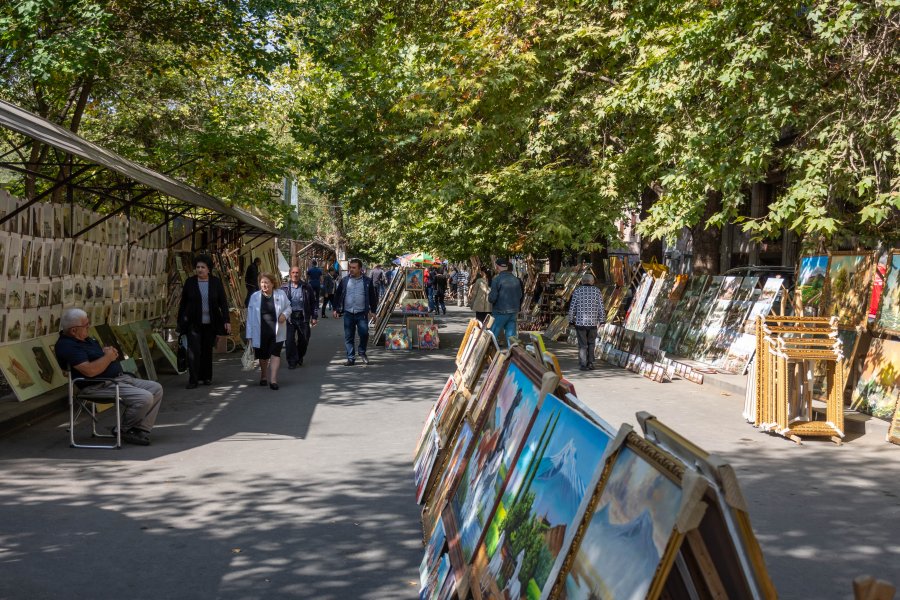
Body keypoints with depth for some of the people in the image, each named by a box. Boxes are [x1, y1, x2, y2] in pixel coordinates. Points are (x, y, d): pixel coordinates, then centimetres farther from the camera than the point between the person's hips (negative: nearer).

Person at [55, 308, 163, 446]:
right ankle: (125, 430, 0)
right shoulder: (67, 346, -17)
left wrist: (108, 350, 8)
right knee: (144, 398, -24)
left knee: (156, 389, 1)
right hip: (100, 386, -11)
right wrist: (108, 357, -11)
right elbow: (90, 370, -28)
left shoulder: (84, 339, 16)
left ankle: (141, 429, -2)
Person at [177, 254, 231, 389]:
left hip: (210, 323, 1)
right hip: (193, 323, -1)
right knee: (193, 350, -8)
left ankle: (206, 377, 22)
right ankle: (193, 380, -6)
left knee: (207, 350, 9)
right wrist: (180, 321, 6)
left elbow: (223, 302, 2)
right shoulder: (190, 282, 1)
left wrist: (227, 321, -4)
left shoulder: (216, 282, 1)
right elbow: (183, 302, 7)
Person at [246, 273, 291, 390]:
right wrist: (250, 334, -1)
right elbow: (250, 316, 1)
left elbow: (288, 307, 13)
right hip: (261, 332, 1)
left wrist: (285, 314, -12)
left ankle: (273, 379, -10)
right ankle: (263, 376, 36)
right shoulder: (255, 297, 0)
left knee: (275, 354, -9)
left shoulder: (281, 294, 0)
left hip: (277, 331, -1)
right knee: (263, 356, 13)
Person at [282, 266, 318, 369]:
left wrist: (314, 317, 2)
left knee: (304, 340, 9)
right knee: (289, 340, -7)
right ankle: (292, 361, 3)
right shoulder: (284, 288, 5)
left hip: (303, 318, 1)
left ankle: (300, 358, 30)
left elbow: (313, 302, 7)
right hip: (289, 318, -1)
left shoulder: (306, 287, 5)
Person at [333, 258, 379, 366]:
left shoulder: (367, 281, 3)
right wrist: (336, 309, 7)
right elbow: (337, 295, 12)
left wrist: (372, 311, 4)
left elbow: (373, 297, 8)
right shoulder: (344, 280, 7)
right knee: (348, 337, 3)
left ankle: (362, 352, 15)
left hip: (362, 313, -2)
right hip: (348, 313, 2)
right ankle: (351, 358, 11)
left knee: (364, 333, -10)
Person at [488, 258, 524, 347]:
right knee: (511, 336, 9)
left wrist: (489, 298, 6)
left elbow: (492, 298, -15)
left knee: (493, 336, 3)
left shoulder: (497, 279, -12)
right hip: (514, 312, 6)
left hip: (500, 312, -5)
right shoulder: (516, 279, 6)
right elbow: (520, 295, 13)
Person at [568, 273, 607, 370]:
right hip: (593, 322, 1)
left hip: (580, 322, -1)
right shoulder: (597, 291, 2)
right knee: (591, 342, 18)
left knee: (582, 345, 7)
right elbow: (601, 307, -1)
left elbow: (572, 307, -2)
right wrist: (601, 320, 6)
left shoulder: (577, 291, 0)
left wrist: (571, 320, 7)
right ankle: (590, 363, 14)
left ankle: (583, 365, 6)